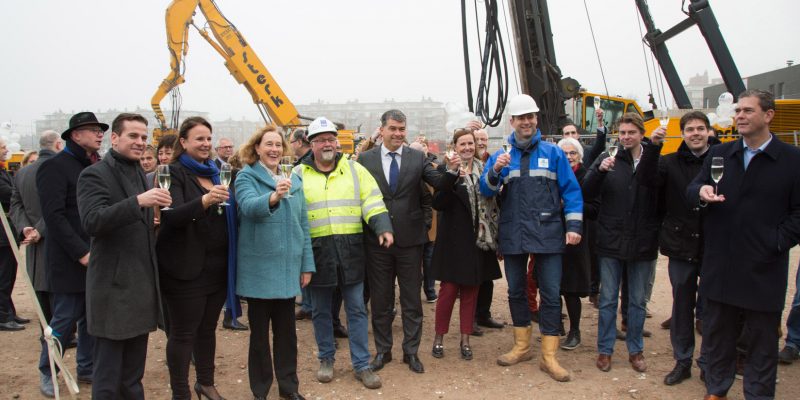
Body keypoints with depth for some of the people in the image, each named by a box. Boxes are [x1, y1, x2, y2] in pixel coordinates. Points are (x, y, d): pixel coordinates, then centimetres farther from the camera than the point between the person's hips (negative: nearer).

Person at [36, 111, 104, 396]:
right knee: (65, 320, 3)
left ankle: (87, 369, 26)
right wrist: (81, 253, -20)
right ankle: (47, 373, 21)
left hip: (97, 259, 6)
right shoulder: (55, 167, -9)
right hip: (70, 262, -6)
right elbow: (54, 215, -17)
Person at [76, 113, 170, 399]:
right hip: (114, 286, -7)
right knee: (109, 377, 2)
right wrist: (138, 202, -34)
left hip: (142, 283, 8)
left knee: (133, 376, 17)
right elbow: (92, 221, -25)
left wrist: (154, 214, 7)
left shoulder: (140, 174, 15)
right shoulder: (95, 175, -9)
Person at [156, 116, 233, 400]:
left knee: (207, 328, 17)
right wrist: (204, 200, -39)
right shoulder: (174, 173, -8)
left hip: (217, 266, 6)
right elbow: (172, 216, -24)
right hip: (187, 268, -6)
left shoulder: (215, 173, 12)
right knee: (183, 333, 3)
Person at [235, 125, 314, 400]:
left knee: (286, 329, 13)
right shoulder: (246, 177, -4)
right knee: (259, 331, 8)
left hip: (288, 266, 4)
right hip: (259, 267, -4)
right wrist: (273, 197, -45)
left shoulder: (294, 179, 9)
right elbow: (248, 206, -25)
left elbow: (302, 223, 11)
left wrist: (307, 264, 8)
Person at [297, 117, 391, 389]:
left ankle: (362, 365, 17)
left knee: (357, 310, 6)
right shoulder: (299, 174, 4)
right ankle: (326, 359, 30)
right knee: (320, 311, 11)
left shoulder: (354, 169, 6)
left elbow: (372, 202, 1)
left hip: (350, 252, 1)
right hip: (317, 253, 0)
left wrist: (383, 228, -14)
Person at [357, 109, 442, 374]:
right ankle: (382, 350, 29)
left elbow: (440, 183, -7)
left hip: (410, 238, 0)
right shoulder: (365, 159, 1)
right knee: (380, 298, 13)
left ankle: (411, 351, 25)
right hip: (377, 239, 0)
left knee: (412, 299, 10)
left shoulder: (417, 158, 1)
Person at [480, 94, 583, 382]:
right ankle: (522, 346, 30)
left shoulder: (553, 153, 3)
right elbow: (486, 191, -2)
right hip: (512, 235, 2)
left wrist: (574, 225, -7)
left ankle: (549, 356, 11)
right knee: (516, 291, 13)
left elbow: (570, 190, 1)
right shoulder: (500, 155, 6)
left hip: (547, 233, -2)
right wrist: (495, 170, -21)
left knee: (551, 294, 0)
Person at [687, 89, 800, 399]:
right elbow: (691, 190, 5)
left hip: (764, 269, -3)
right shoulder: (719, 154, 8)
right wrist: (701, 191, -17)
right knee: (717, 333, 14)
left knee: (762, 339, 9)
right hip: (720, 265, 3)